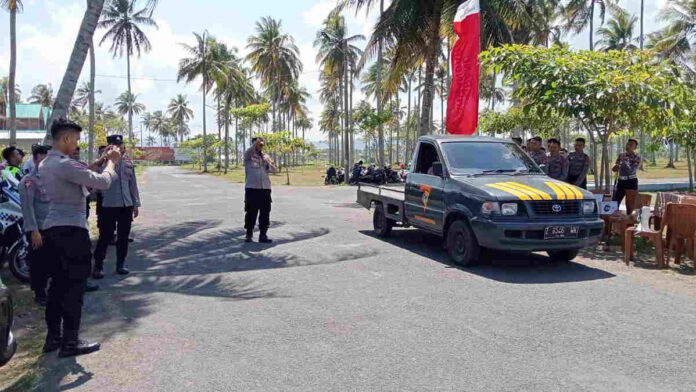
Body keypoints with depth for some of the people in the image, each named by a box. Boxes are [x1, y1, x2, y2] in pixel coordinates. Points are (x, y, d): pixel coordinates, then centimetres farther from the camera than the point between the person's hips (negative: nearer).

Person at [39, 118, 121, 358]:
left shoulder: (45, 164, 12)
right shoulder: (65, 164, -18)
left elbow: (82, 175, 20)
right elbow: (103, 182, -19)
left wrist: (101, 160, 15)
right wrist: (112, 162, -2)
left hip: (52, 228, 10)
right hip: (71, 229, -10)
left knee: (58, 283, 14)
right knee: (74, 285, -3)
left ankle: (53, 337, 21)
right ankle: (70, 342, 3)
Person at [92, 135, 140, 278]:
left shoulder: (128, 162, 8)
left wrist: (136, 204, 11)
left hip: (126, 205, 5)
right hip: (109, 205, -4)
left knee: (123, 236, 10)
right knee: (105, 237, -1)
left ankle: (120, 264, 22)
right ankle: (98, 266, 11)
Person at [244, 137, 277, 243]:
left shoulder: (266, 156, 13)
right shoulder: (249, 156, 0)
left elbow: (274, 170, 8)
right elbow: (249, 151, -24)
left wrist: (269, 163, -13)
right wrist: (256, 142, -42)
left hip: (265, 188, 4)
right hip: (252, 188, -4)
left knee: (265, 212, 4)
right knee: (251, 212, 2)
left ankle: (263, 235, 12)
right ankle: (249, 234, 15)